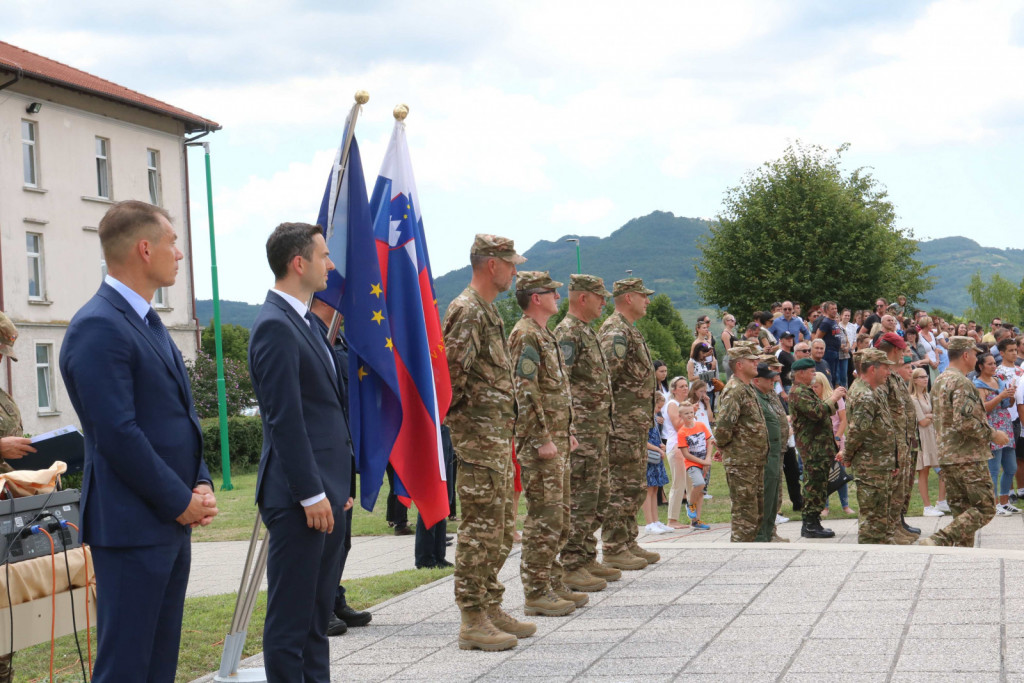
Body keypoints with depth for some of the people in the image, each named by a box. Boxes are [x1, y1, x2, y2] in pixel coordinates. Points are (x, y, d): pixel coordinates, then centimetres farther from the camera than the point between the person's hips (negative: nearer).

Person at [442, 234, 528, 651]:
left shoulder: (487, 311, 18)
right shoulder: (467, 311, -14)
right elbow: (451, 370, -23)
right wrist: (461, 413, -12)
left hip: (498, 435, 10)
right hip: (479, 435, -10)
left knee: (500, 530, 14)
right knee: (480, 529, -7)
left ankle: (491, 609, 22)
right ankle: (472, 621, -4)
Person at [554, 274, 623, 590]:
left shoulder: (587, 332, 19)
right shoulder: (567, 333, -13)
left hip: (598, 430, 10)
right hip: (581, 431, -10)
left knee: (598, 498, 14)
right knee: (580, 499, -9)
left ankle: (587, 559, 21)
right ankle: (571, 567, -5)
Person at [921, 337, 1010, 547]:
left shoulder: (939, 381, 15)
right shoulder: (961, 382, -15)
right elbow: (964, 421, -24)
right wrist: (992, 435, -13)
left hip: (946, 456, 10)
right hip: (968, 457, -10)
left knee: (962, 510, 12)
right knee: (985, 509, -7)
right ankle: (938, 541, -19)